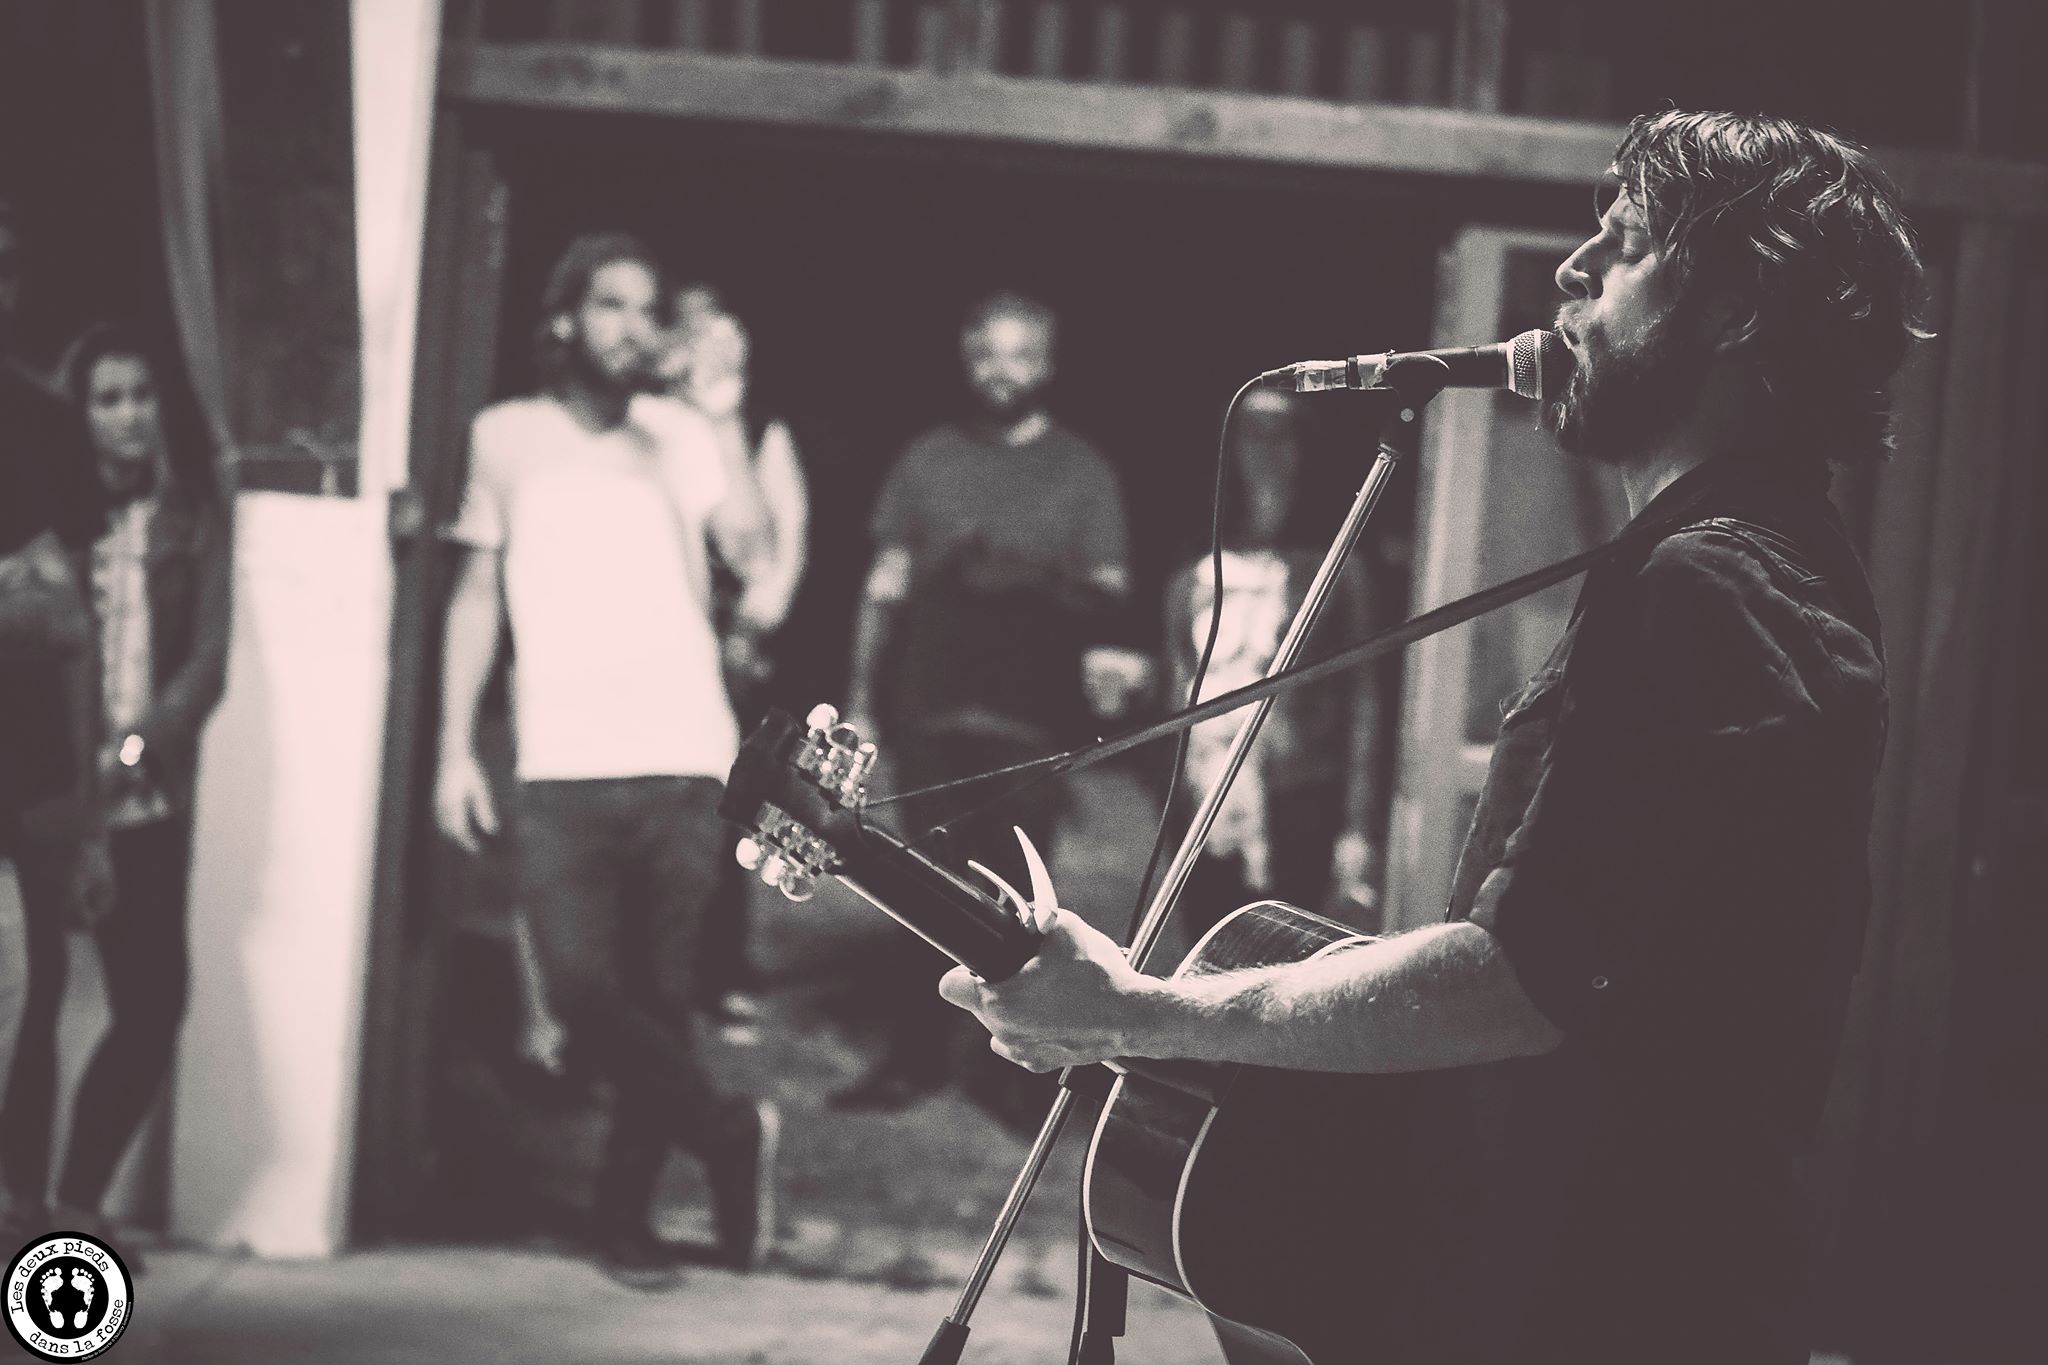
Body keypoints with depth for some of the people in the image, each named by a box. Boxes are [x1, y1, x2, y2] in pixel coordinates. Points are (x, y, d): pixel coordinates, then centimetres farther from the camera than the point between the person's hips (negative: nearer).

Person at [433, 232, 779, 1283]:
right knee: (584, 991, -14)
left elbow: (745, 544, -8)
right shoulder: (507, 437, 9)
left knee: (660, 1000, 3)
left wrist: (721, 417, -9)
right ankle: (729, 1133, 3)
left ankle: (625, 1212, 17)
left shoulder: (685, 434, 7)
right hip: (560, 769, 0)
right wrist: (455, 749, 7)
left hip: (683, 764, 0)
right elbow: (477, 595, 12)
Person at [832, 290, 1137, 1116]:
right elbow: (886, 586, 10)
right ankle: (914, 1054, 15)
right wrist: (860, 701, 6)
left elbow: (1107, 597, 0)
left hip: (1031, 724, -2)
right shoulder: (926, 461, 8)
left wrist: (1100, 646, -23)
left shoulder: (1082, 473, 3)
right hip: (929, 715, 2)